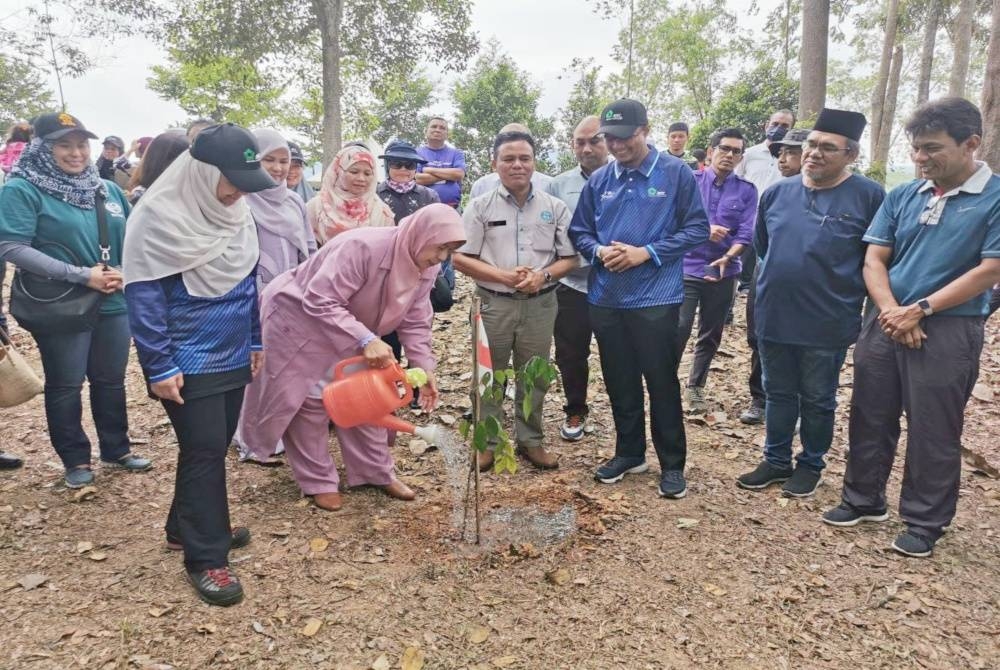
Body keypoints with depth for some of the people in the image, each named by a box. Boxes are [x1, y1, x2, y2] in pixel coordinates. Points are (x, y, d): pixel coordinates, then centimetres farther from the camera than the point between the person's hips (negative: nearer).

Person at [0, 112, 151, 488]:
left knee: (111, 381, 15)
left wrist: (122, 272, -6)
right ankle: (75, 461, 23)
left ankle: (116, 450, 30)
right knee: (65, 386, 8)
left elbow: (131, 239, 16)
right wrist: (81, 275, -20)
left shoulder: (107, 189, 9)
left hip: (112, 304, 5)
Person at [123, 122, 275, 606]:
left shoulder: (234, 210, 5)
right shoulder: (159, 216, -17)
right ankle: (205, 557, 9)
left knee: (213, 445, 15)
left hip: (231, 354, 7)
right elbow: (143, 296, -16)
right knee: (204, 450, -4)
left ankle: (187, 525, 35)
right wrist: (160, 367, -16)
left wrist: (255, 340, 14)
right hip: (188, 361, -7)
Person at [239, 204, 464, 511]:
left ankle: (378, 473, 21)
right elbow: (320, 302, -38)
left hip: (351, 332, 7)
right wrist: (365, 340, -45)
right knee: (311, 402, 0)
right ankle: (318, 482, 14)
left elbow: (415, 322, -4)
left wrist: (424, 368, -16)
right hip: (301, 319, -7)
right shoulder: (362, 247, -37)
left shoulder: (426, 269, -10)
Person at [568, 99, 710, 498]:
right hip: (606, 298, 4)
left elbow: (697, 229, -5)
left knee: (662, 383, 3)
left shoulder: (676, 174, -4)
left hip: (656, 298, -4)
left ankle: (672, 464, 18)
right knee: (619, 383, 14)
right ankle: (629, 453, 32)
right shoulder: (598, 180, 6)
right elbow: (578, 232, 12)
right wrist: (598, 251, -10)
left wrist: (646, 252, -16)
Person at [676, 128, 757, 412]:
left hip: (724, 273, 2)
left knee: (711, 334, 11)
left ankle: (695, 386, 26)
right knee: (679, 329, -12)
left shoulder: (747, 191, 4)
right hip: (688, 268, -2)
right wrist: (703, 230, -19)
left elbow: (745, 234, -5)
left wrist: (728, 257, -22)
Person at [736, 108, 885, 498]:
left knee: (818, 401, 12)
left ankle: (811, 465, 30)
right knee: (778, 395, 15)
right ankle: (776, 461, 30)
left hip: (828, 323, -4)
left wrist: (832, 282, 2)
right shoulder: (777, 192, 4)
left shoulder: (868, 196, -8)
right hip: (773, 317, 4)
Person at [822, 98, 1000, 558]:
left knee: (933, 432, 5)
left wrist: (919, 310, -16)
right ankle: (863, 499, 30)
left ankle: (925, 522, 22)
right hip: (885, 324, 5)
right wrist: (891, 311, -13)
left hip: (948, 332, -4)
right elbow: (873, 260, 4)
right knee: (870, 418, 12)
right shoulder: (901, 196, 8)